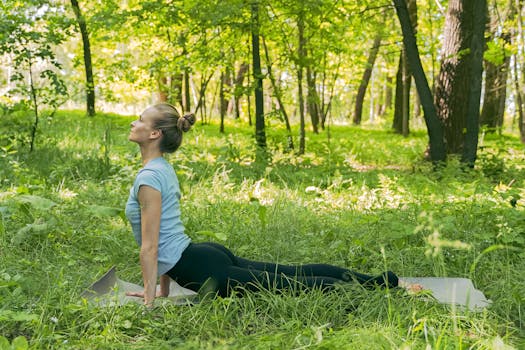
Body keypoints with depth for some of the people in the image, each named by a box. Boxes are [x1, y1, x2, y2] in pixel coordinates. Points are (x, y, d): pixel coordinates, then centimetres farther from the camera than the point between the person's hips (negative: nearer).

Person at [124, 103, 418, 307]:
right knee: (292, 274, 11)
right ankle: (378, 281, 14)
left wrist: (150, 299, -13)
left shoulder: (149, 176, -16)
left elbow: (150, 245, -18)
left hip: (203, 269, -9)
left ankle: (374, 290, -3)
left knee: (292, 284, -6)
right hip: (204, 256, 9)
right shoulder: (163, 168, 14)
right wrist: (164, 289, 24)